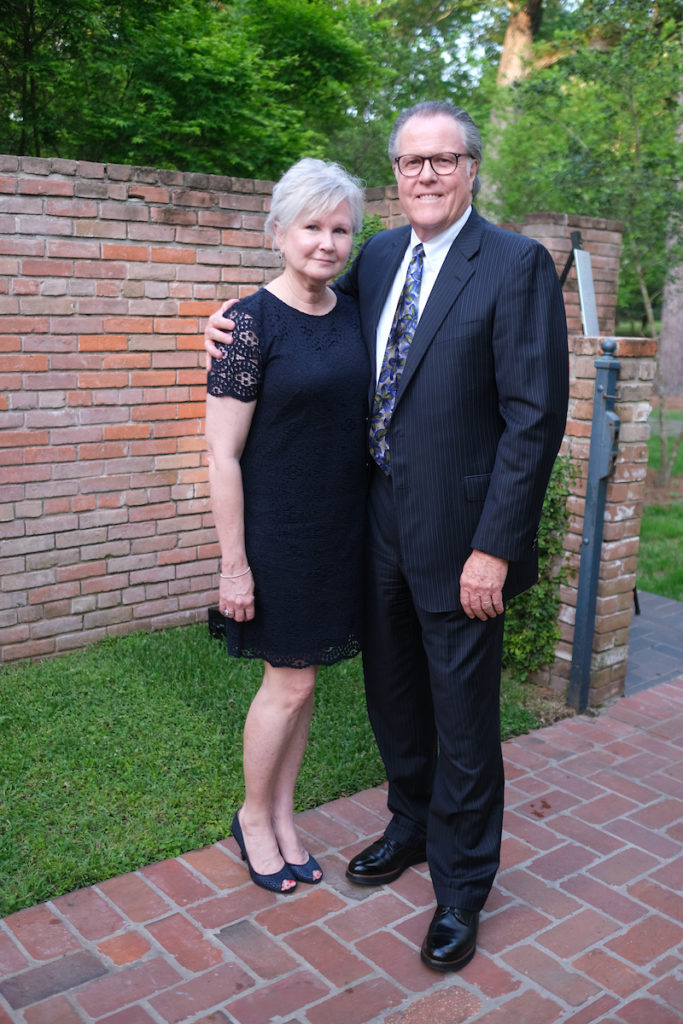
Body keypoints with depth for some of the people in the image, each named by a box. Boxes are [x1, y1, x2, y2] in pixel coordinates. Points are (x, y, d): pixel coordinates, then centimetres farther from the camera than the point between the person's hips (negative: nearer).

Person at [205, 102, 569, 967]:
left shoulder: (517, 264, -12)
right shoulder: (377, 258, 8)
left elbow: (536, 418, -16)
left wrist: (494, 548, -19)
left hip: (458, 536, -6)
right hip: (380, 522, 6)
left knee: (463, 721, 9)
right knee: (392, 696, 21)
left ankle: (460, 885, 30)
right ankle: (411, 824, 46)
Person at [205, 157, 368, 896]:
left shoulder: (353, 314, 5)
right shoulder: (252, 322, -13)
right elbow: (221, 453, -14)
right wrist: (234, 563, -15)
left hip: (342, 528, 6)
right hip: (278, 530, -6)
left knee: (301, 678, 15)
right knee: (291, 681, 4)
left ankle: (282, 819, 33)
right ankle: (253, 818, 29)